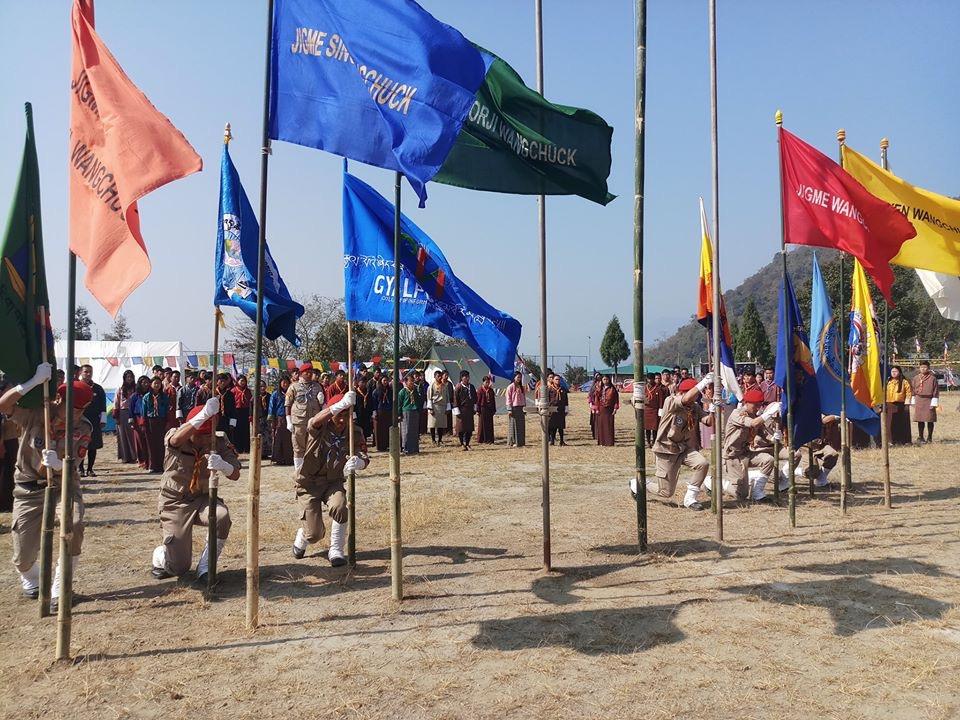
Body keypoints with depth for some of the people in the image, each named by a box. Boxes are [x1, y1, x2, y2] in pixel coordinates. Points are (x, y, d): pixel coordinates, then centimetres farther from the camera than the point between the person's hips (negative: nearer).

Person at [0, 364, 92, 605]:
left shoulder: (83, 428, -12)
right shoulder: (34, 412, -15)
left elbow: (72, 466, -15)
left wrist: (58, 465, -39)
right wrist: (34, 382, -44)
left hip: (63, 484, 0)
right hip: (28, 488, 0)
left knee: (74, 525, -31)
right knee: (23, 559, 0)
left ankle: (59, 590, -9)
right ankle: (31, 579, 42)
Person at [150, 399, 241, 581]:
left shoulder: (219, 442, -8)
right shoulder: (174, 438, -15)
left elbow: (235, 474, -15)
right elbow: (177, 439, -42)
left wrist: (223, 466, -39)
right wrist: (204, 415, -54)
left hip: (203, 499, 2)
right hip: (175, 503, -2)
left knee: (222, 516, -34)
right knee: (178, 567, -6)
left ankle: (205, 568, -12)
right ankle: (159, 555, 33)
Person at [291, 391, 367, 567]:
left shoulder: (354, 433, -8)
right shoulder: (320, 428, -17)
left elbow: (364, 457, -17)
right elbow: (314, 422, -42)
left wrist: (358, 462, -44)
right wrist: (342, 404, -56)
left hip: (334, 482, 2)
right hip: (309, 482, -2)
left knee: (339, 506, -30)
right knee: (314, 535, -4)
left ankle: (335, 551, -9)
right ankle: (302, 537, 35)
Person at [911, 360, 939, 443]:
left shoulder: (932, 378, -4)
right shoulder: (916, 378, 6)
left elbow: (936, 392, -4)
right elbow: (913, 390, 11)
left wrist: (933, 403, -9)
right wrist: (913, 402, 8)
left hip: (929, 401, -2)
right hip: (919, 401, 3)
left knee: (930, 420, 3)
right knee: (920, 420, 5)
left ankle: (929, 438, 14)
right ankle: (920, 437, 15)